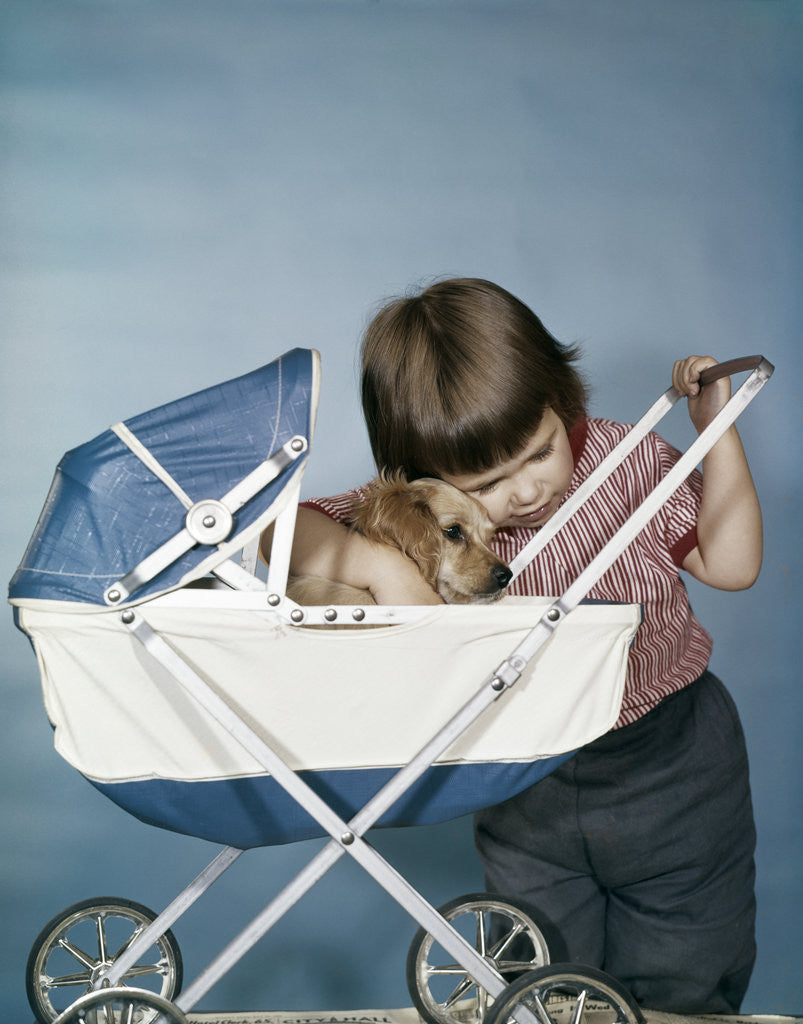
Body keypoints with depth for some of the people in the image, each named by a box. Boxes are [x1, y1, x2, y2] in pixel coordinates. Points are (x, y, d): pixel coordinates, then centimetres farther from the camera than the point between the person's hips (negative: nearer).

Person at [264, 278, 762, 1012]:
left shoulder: (626, 460, -15)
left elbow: (731, 564, -7)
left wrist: (718, 431, -16)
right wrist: (380, 565, -42)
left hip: (669, 768, -1)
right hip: (526, 786, 1)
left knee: (681, 991, 15)